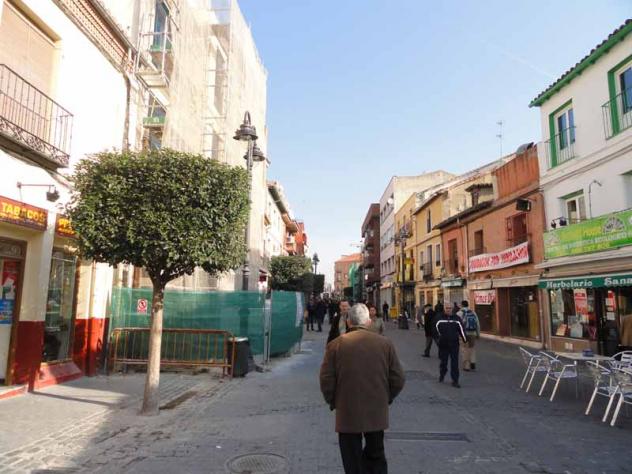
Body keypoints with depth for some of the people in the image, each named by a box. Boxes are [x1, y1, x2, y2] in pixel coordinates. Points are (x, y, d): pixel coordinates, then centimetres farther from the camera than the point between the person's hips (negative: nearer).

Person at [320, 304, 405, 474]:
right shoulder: (385, 343, -7)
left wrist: (333, 402, 8)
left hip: (347, 415, -2)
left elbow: (326, 381, -10)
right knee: (376, 458, 22)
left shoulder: (335, 345, -11)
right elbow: (398, 380, -2)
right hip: (377, 413, 2)